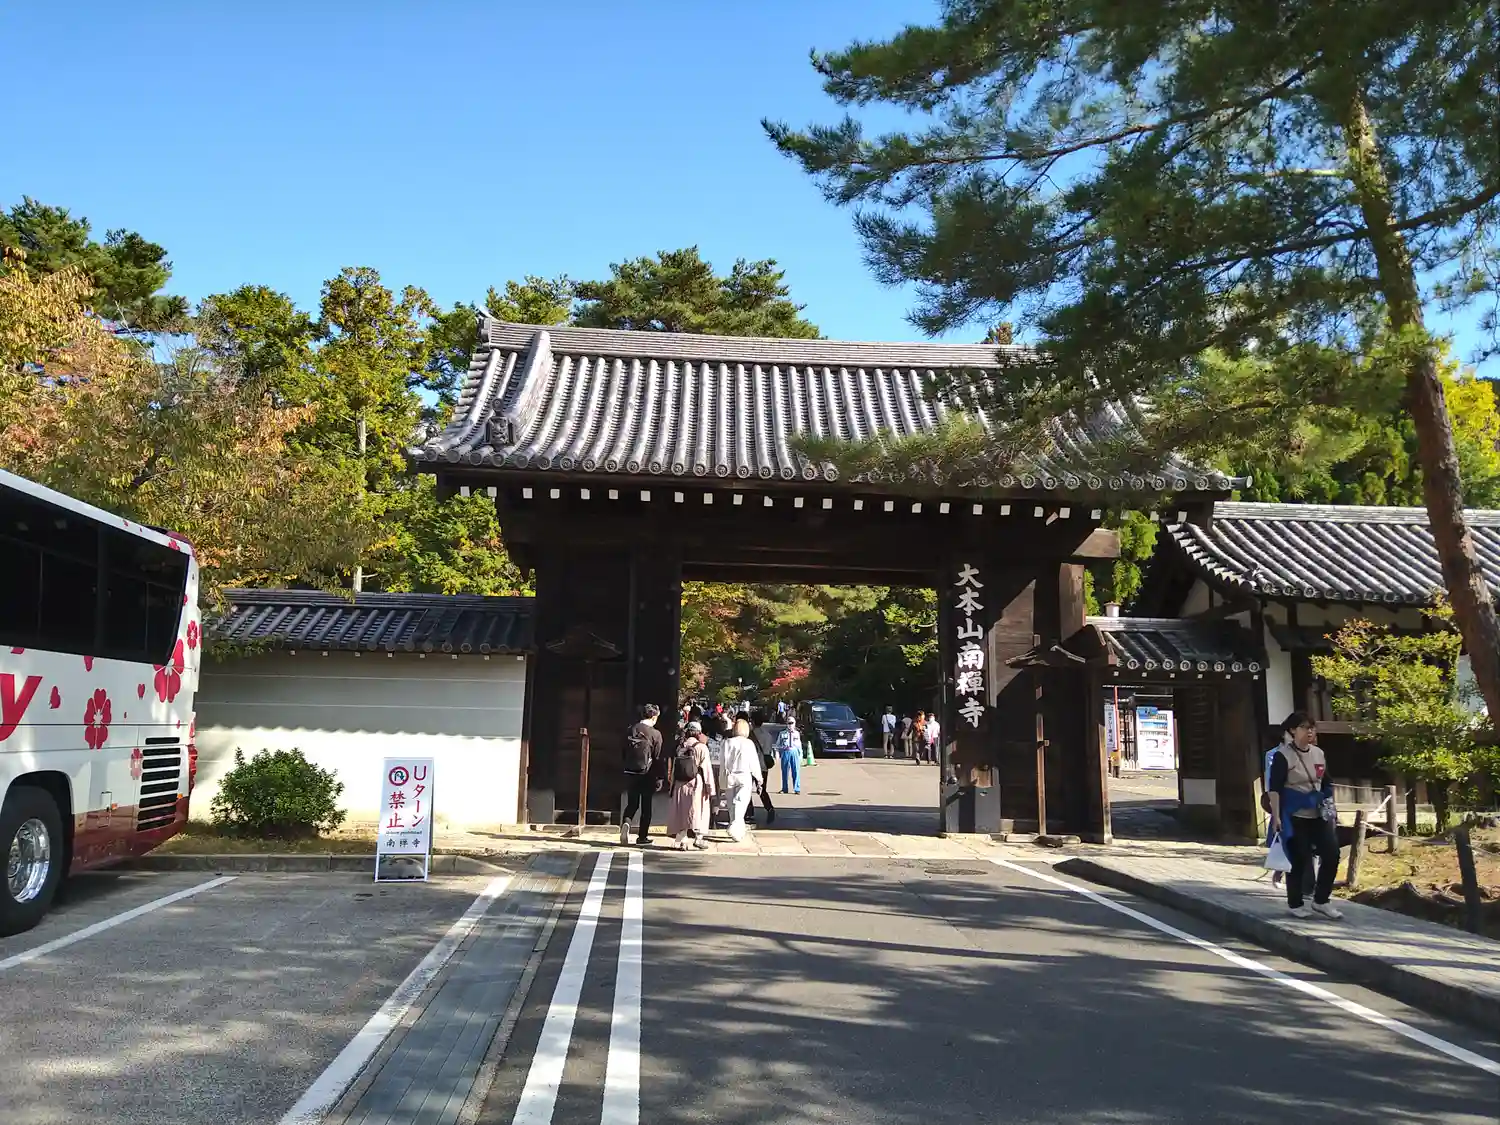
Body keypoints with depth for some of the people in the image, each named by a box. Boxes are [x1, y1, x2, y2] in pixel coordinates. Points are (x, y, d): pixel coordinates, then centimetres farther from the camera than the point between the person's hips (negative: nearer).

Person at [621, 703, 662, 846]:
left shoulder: (631, 730, 3)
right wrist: (659, 778, -2)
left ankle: (625, 823, -12)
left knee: (632, 803, 15)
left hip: (630, 774, 4)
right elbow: (658, 758, -9)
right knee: (646, 806, 8)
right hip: (647, 775, -4)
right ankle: (642, 837, 13)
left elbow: (625, 752, 8)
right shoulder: (655, 734, -10)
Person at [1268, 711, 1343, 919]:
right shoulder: (1283, 755, -11)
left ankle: (1321, 900, 16)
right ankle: (1296, 905, 16)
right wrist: (1276, 816, -18)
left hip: (1318, 815, 6)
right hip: (1294, 816, -6)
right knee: (1299, 860, -1)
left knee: (1332, 854, 0)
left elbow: (1327, 784, 18)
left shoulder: (1318, 753, 9)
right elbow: (1275, 788, -14)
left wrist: (1330, 810, 15)